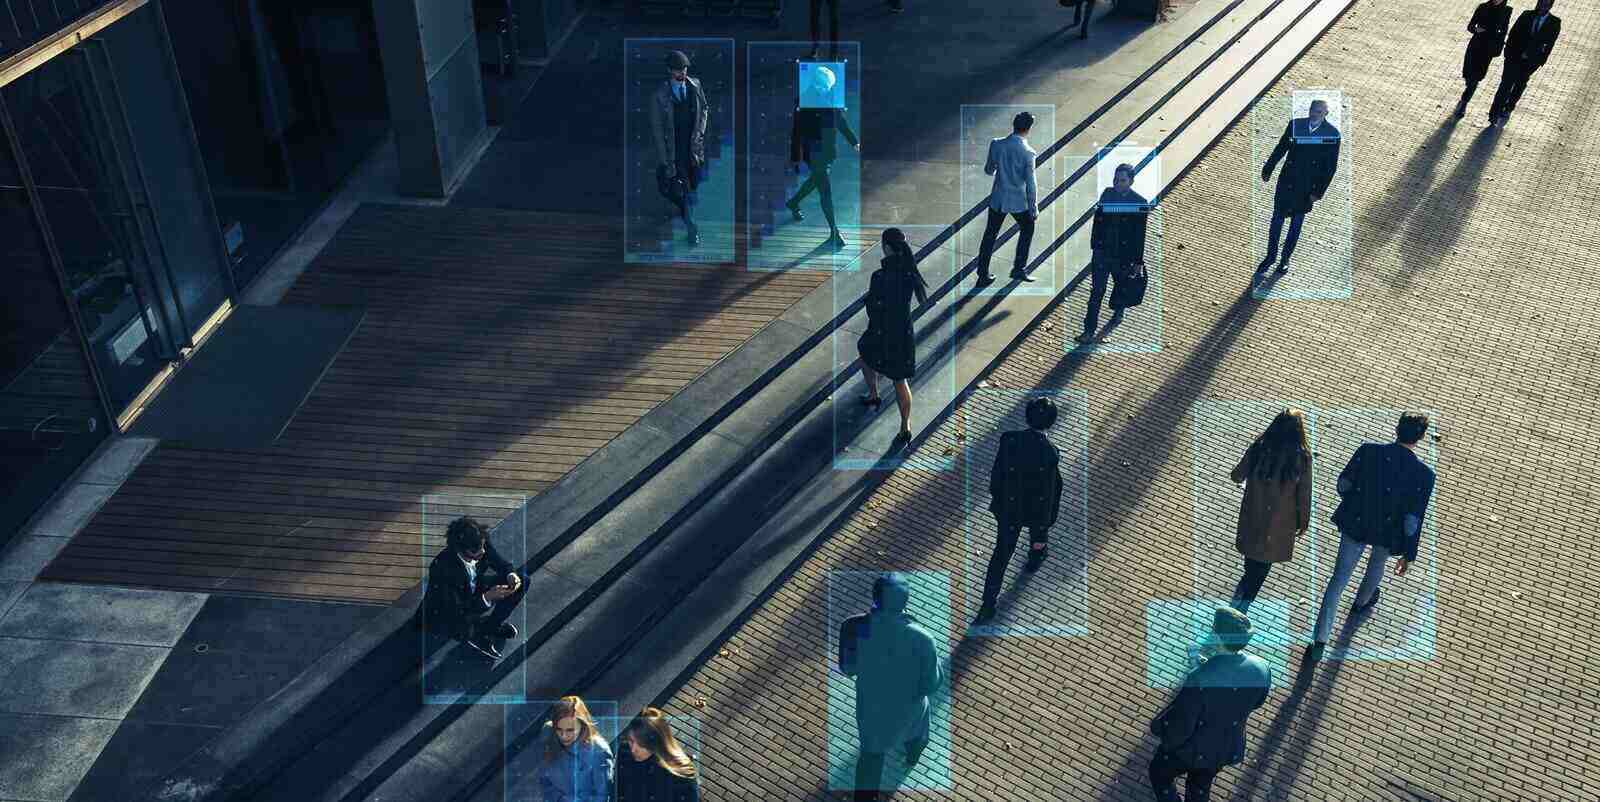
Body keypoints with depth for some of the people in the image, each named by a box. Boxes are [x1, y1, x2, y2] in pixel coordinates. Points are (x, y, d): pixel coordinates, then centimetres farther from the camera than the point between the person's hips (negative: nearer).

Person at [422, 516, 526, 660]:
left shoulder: (481, 545, -23)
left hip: (474, 591, 6)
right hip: (444, 611, -6)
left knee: (522, 582, -6)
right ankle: (475, 635, -1)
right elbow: (457, 612, -34)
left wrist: (511, 575, -25)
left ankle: (492, 625, 7)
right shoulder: (443, 568, -38)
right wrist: (487, 597, -42)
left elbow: (502, 564, -3)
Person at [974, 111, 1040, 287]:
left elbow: (988, 170, 4)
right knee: (1027, 229, 22)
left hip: (997, 199, 3)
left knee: (990, 234, 14)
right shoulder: (1028, 152, -16)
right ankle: (1019, 269, 21)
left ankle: (983, 275, 15)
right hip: (1018, 200, -3)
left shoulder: (996, 144, -8)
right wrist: (1034, 208, -3)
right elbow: (1031, 183, -13)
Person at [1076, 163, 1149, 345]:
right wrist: (1094, 244, 10)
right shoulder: (1107, 194, -1)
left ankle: (1117, 310, 52)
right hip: (1102, 252, 1)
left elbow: (1140, 234, -9)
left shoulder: (1139, 203, -11)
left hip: (1123, 255, -1)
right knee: (1096, 291, -3)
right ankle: (1089, 331, -2)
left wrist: (1138, 261, -9)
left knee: (1122, 285, 21)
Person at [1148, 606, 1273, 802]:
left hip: (1192, 750, -5)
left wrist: (1156, 726, -6)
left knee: (1160, 775, 26)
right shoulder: (1261, 669, -23)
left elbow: (1178, 728, -29)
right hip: (1229, 748, 5)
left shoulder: (1200, 679, -41)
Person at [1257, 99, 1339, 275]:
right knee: (1277, 220, 8)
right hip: (1287, 181, 2)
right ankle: (1270, 256, 24)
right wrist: (1267, 170, 11)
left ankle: (1285, 259, 28)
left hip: (1307, 189, -2)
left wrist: (1319, 192, -10)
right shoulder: (1295, 125, -6)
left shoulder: (1332, 134, -12)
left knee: (1296, 224, 14)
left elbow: (1331, 166, -8)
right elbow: (1280, 148, 6)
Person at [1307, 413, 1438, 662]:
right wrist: (1408, 555, -6)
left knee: (1338, 578, 10)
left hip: (1355, 524, 0)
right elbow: (1413, 521, -18)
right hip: (1388, 533, 0)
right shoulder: (1423, 474, -23)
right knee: (1377, 565, 34)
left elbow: (1343, 485, -8)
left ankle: (1320, 642, 9)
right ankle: (1361, 603, 62)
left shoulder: (1368, 451, -20)